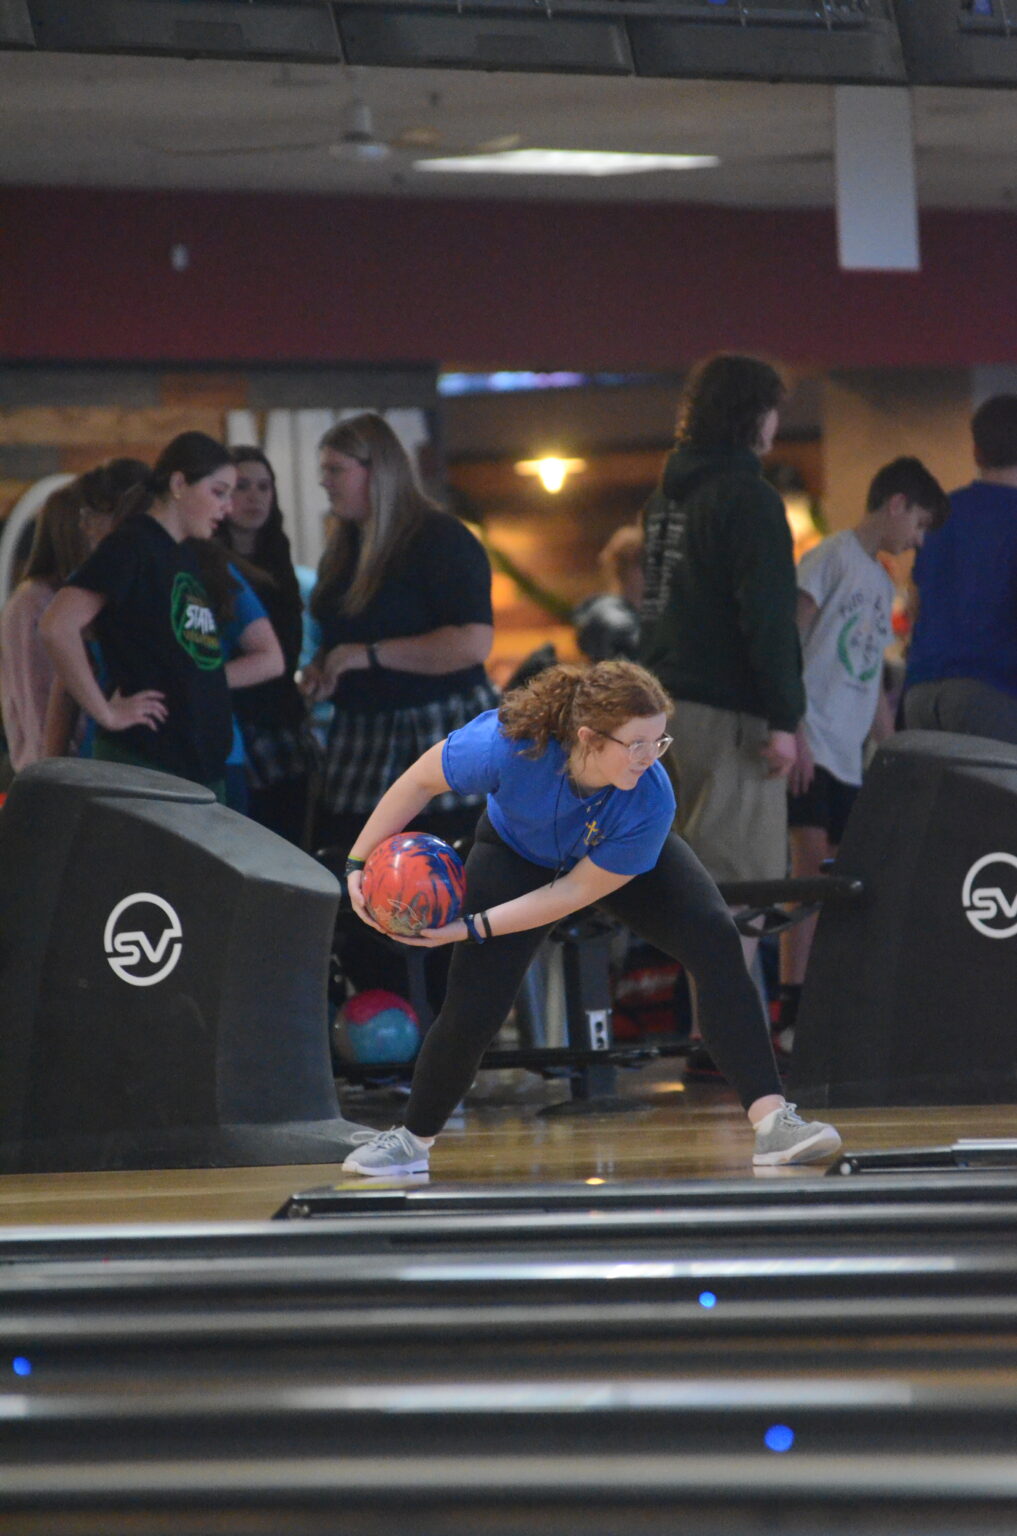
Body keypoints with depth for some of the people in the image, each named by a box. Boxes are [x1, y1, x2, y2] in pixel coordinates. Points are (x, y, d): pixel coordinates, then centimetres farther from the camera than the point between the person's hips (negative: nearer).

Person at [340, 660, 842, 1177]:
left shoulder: (651, 803, -39)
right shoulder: (509, 745, -42)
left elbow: (575, 893, -29)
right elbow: (420, 780, -23)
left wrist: (473, 928, -33)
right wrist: (360, 863, -23)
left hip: (621, 862, 0)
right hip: (517, 855, 0)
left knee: (717, 943, -22)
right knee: (471, 1012, -8)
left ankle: (772, 1121, -23)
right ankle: (413, 1139, 20)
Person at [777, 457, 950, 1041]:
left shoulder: (883, 583, 21)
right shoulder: (832, 557, -4)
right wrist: (794, 731, -18)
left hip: (851, 756, 8)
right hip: (813, 747, -8)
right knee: (811, 867, -13)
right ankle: (792, 1009, -14)